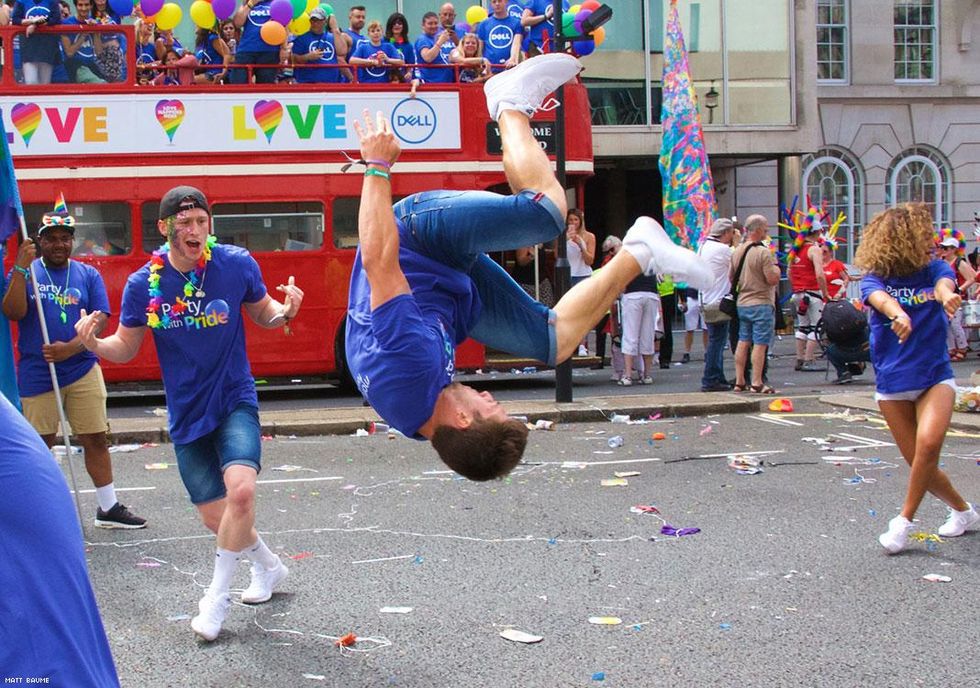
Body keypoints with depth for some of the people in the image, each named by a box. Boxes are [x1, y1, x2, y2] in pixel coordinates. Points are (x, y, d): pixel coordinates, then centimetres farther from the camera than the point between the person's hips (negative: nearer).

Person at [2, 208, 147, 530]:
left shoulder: (88, 274, 7)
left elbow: (100, 318, -2)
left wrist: (71, 348, -17)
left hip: (82, 371, 2)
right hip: (37, 374, -2)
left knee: (96, 439, 3)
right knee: (40, 445, 6)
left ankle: (108, 508, 12)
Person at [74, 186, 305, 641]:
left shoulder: (237, 264, -10)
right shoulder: (143, 284, -8)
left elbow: (262, 312, 7)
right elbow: (126, 348, 4)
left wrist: (285, 311, -16)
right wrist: (94, 344, -18)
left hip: (234, 401, -2)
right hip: (186, 415, 2)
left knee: (241, 488, -27)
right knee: (215, 518, 7)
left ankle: (217, 596, -6)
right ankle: (268, 567, 40)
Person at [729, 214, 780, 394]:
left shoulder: (737, 251, 8)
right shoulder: (763, 252, -15)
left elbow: (731, 277, 16)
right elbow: (773, 279, -18)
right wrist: (776, 267, 0)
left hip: (742, 303, 8)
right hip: (761, 304, -8)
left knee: (743, 342, 11)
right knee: (760, 344, -5)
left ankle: (739, 381, 14)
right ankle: (757, 383, -5)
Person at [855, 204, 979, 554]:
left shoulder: (934, 270, 2)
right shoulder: (875, 279, -2)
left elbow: (944, 282, -22)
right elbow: (880, 298, -25)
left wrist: (946, 294, -47)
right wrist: (897, 313, -49)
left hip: (935, 377, 0)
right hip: (892, 384, 0)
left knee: (928, 442, -25)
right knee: (920, 463, 5)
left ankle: (904, 521, -12)